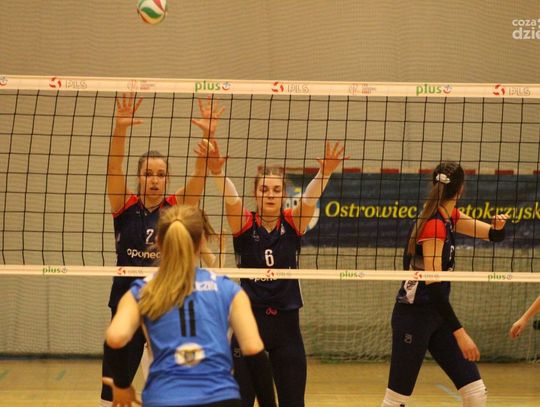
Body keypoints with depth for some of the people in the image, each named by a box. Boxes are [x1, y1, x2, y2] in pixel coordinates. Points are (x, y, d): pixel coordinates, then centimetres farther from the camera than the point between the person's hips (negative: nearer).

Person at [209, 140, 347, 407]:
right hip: (249, 319, -1)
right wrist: (216, 171, -42)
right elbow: (231, 199, -22)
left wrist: (325, 172, -38)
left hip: (286, 322, 1)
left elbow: (310, 199, -19)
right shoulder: (244, 224, -3)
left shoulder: (293, 223, 0)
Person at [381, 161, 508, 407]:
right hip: (414, 316, -9)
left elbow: (494, 234, 9)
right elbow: (433, 286, -25)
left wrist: (499, 224, -16)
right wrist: (459, 333, -26)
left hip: (437, 314, 9)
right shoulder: (434, 225, -20)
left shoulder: (450, 218, 7)